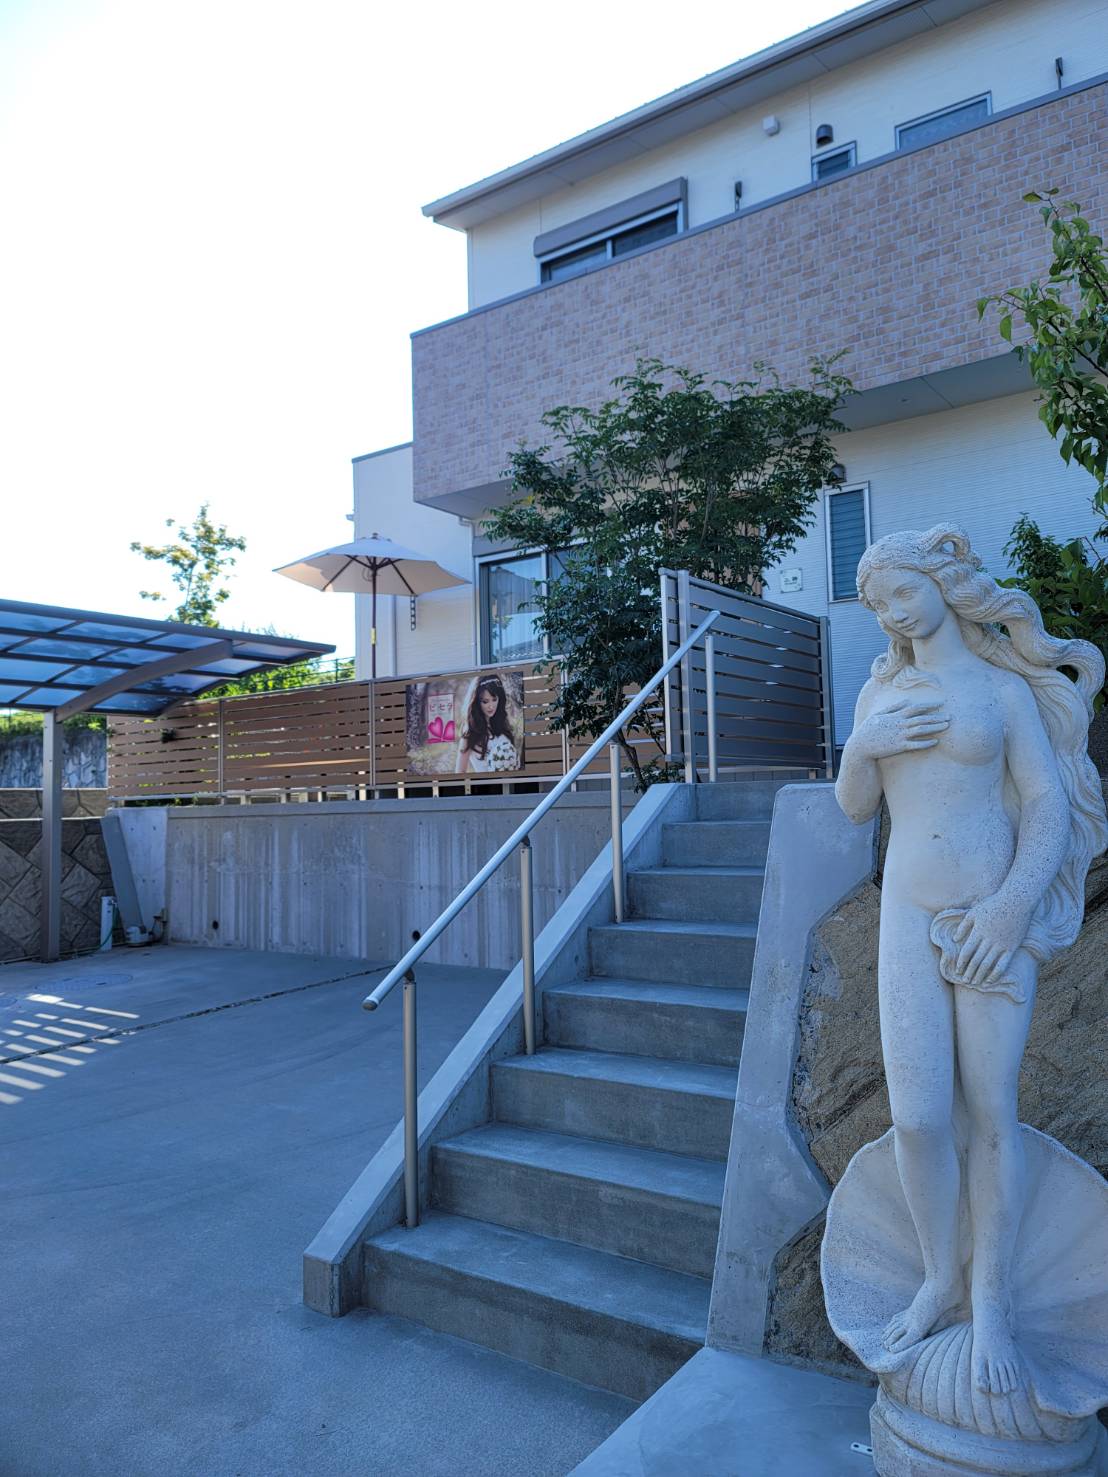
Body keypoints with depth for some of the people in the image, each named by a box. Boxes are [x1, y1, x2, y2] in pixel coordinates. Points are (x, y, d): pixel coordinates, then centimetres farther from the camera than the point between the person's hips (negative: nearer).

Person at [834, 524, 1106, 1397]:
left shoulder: (1003, 687, 0)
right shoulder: (880, 692, 12)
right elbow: (855, 807, 12)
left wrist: (1013, 905, -17)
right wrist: (864, 746, -9)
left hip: (994, 920, -2)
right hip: (910, 919, 3)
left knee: (990, 1114, 4)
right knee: (917, 1118, 0)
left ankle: (992, 1302, 21)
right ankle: (940, 1281, 23)